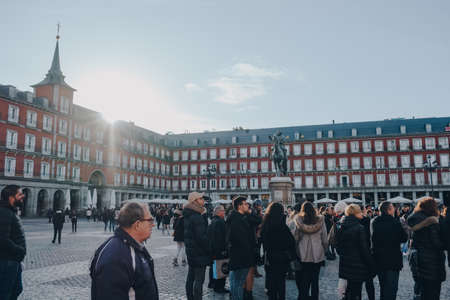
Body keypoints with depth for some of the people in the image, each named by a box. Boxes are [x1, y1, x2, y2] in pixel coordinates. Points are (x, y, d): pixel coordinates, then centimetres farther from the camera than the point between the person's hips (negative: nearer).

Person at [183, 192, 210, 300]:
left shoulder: (188, 216, 11)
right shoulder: (197, 217, -20)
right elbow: (202, 237, -22)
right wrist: (211, 249, -13)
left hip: (191, 250, 10)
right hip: (199, 252, -10)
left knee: (191, 277, 17)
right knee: (199, 280, -6)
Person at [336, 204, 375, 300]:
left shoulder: (340, 228, 2)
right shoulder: (359, 228, -17)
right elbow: (364, 249, -15)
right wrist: (371, 265, -6)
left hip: (345, 265, 6)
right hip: (358, 266, -6)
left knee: (350, 290, 20)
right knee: (356, 292, 4)